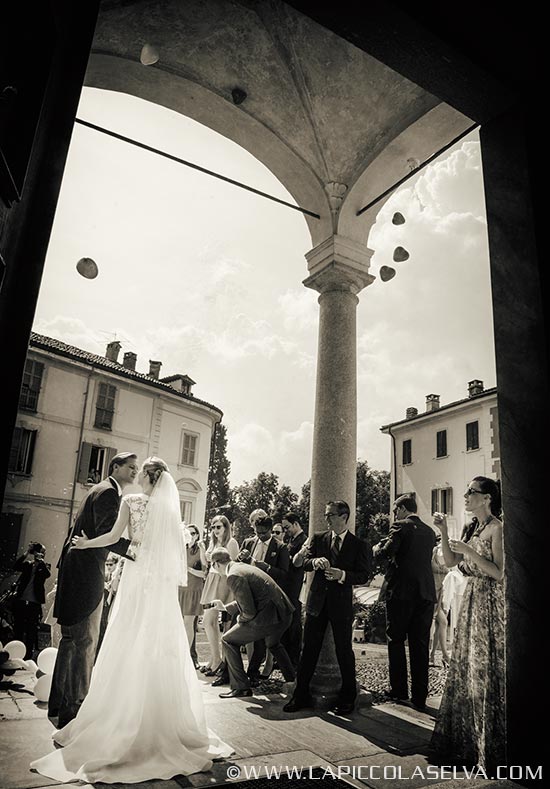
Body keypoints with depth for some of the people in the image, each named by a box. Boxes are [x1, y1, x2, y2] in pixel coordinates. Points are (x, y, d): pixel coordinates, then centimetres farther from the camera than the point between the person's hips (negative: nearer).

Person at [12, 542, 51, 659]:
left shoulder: (44, 566, 9)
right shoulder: (27, 564, 12)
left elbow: (48, 574, -12)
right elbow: (15, 566, -6)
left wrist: (40, 560, -15)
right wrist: (26, 553, -13)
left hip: (34, 603, -2)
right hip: (20, 601, 2)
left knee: (31, 634, -2)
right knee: (18, 631, 5)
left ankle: (28, 658, 1)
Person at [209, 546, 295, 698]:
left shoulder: (234, 576, -16)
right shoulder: (242, 566, 13)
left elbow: (249, 612, -19)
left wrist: (240, 619, 2)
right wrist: (225, 607, 30)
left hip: (268, 617, -10)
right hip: (284, 613, 10)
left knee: (229, 641, 5)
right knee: (273, 644, 37)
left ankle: (240, 687, 9)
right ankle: (292, 681, 47)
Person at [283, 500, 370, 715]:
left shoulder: (358, 545, -1)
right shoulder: (318, 539, 8)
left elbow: (363, 575, -5)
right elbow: (304, 563, 4)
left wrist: (343, 575, -22)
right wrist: (315, 561, -19)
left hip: (342, 603, -3)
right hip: (317, 600, 3)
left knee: (344, 650, 7)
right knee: (309, 648, 7)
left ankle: (347, 697, 25)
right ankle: (301, 695, 19)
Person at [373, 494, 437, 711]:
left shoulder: (401, 526, -7)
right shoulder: (429, 531, 13)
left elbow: (387, 550, -17)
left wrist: (377, 548, 5)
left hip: (401, 591, -5)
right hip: (426, 593, 6)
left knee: (396, 641, 8)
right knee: (420, 645, 8)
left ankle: (399, 690, 14)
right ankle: (419, 696, 11)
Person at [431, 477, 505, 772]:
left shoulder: (497, 529, -13)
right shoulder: (470, 528, 11)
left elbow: (499, 572, -17)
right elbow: (450, 561, 8)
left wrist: (469, 551, -22)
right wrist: (444, 530, -1)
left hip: (490, 602, -8)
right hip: (470, 600, 8)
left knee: (486, 670, 0)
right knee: (465, 668, 13)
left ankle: (490, 747, 15)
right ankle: (466, 738, 28)